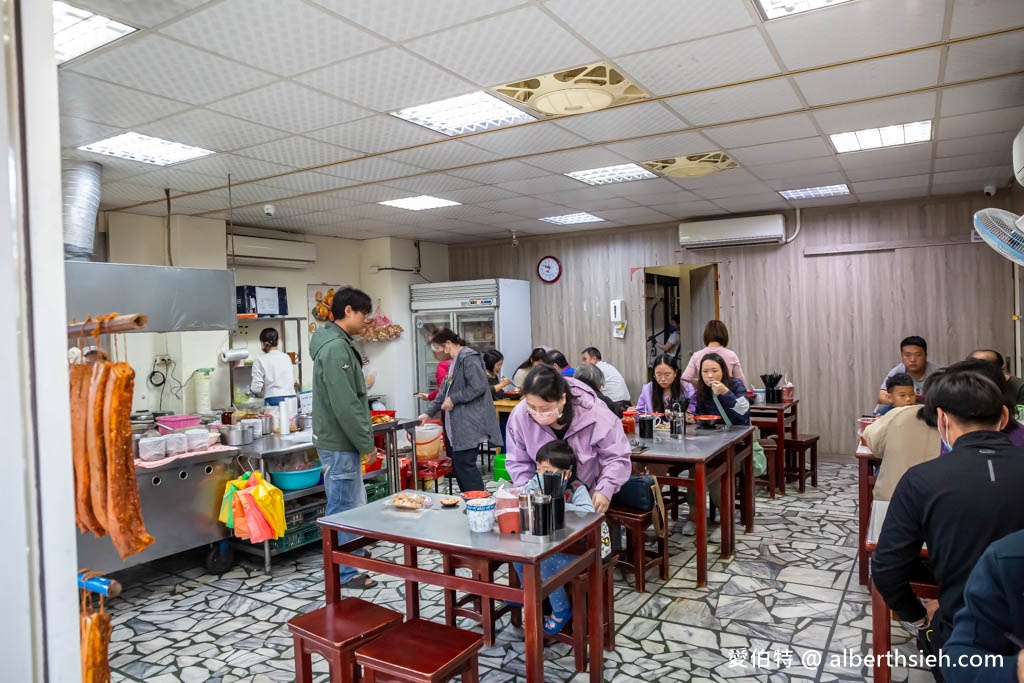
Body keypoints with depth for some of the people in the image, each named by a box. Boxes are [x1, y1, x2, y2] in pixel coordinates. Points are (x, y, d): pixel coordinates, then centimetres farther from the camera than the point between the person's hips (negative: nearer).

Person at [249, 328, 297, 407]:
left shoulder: (260, 361, -3)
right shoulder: (287, 357, 8)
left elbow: (256, 388, -4)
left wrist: (251, 389, 17)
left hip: (273, 401, -3)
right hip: (291, 398, 3)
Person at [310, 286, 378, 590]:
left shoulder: (336, 343, 13)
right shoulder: (336, 347, -20)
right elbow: (345, 405, -24)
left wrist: (363, 439, 18)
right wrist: (366, 443, -16)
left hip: (341, 441, 10)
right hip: (340, 443, -10)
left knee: (353, 505, 18)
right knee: (343, 508, 1)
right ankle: (345, 572, 12)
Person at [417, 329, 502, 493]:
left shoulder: (469, 358, -13)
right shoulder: (454, 361, 19)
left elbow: (478, 387, -21)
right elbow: (445, 391, 25)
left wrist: (453, 399, -14)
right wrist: (428, 413, 21)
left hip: (469, 424, -10)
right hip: (459, 425, 10)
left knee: (464, 464, -8)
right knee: (458, 464, 12)